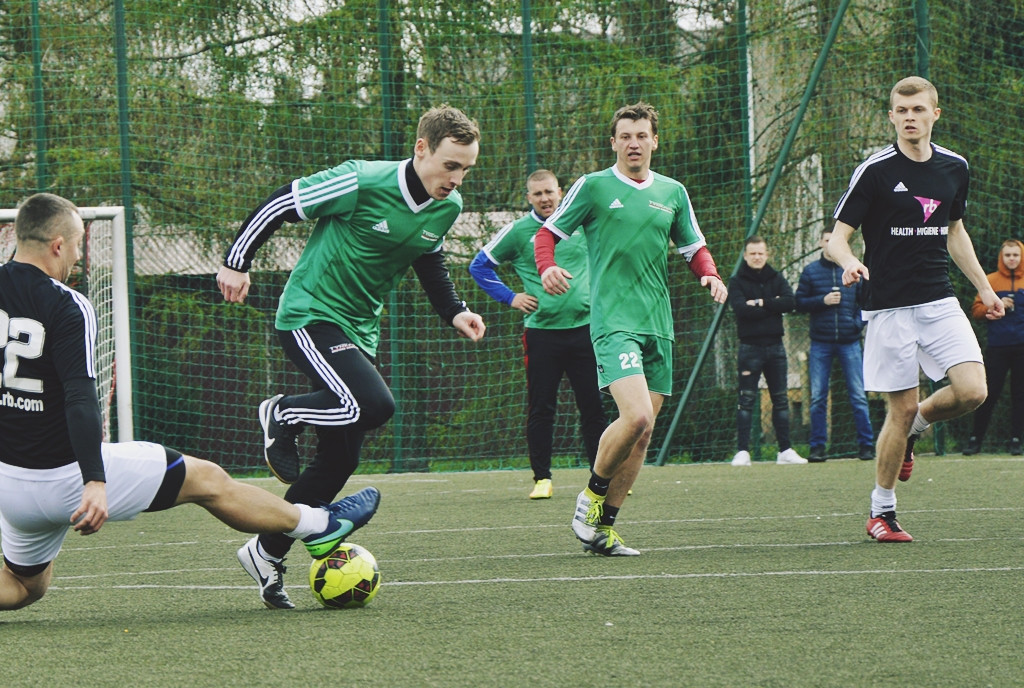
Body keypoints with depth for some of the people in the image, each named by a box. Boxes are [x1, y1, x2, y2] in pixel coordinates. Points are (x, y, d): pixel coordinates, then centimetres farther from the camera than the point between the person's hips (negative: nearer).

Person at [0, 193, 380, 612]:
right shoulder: (66, 306, -17)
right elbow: (79, 399, -27)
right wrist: (95, 483, -34)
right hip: (63, 474, -6)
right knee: (206, 480, 9)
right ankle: (318, 526, 21)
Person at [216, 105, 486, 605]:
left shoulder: (448, 207, 1)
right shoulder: (362, 183, -21)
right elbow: (281, 204, -12)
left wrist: (453, 312, 9)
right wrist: (237, 262, -8)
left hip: (360, 330, 8)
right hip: (310, 316, -8)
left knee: (340, 460, 4)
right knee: (373, 405, -30)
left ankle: (268, 552, 18)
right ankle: (282, 416, -2)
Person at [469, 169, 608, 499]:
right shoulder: (517, 232, 2)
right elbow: (480, 266, 11)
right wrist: (510, 297, 3)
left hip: (584, 327, 1)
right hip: (541, 332, -1)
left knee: (594, 406, 2)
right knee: (540, 409, 0)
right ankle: (542, 478, 9)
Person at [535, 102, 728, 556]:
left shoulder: (672, 193, 13)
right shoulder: (593, 187, 1)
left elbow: (694, 247, 21)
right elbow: (549, 232, 4)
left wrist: (710, 275, 0)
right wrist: (547, 267, -17)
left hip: (658, 326, 6)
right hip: (613, 320, -6)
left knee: (642, 435, 4)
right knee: (636, 416, -22)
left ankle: (602, 528, 13)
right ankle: (592, 494, 2)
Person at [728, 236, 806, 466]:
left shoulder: (776, 279, 11)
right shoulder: (737, 281, 1)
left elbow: (790, 302, -6)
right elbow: (740, 308, -16)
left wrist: (761, 303, -11)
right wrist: (773, 305, -11)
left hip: (775, 345, 4)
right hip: (750, 346, -4)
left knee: (781, 399, 7)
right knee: (746, 400, -7)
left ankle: (785, 450, 13)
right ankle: (742, 451, -7)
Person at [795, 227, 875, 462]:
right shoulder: (810, 272, 5)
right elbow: (799, 303, 4)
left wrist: (859, 322, -3)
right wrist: (823, 300, -11)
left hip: (849, 342, 0)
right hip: (820, 344, 0)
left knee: (858, 396, -1)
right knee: (818, 398, 0)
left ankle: (866, 444, 4)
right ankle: (818, 446, 5)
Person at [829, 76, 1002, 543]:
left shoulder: (954, 168, 8)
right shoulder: (875, 171, -7)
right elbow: (837, 236, -8)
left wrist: (984, 289, 23)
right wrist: (849, 262, -30)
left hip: (939, 302, 4)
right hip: (889, 307, -4)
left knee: (972, 391, -13)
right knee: (901, 409, -4)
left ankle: (913, 429, 18)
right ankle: (881, 512, 12)